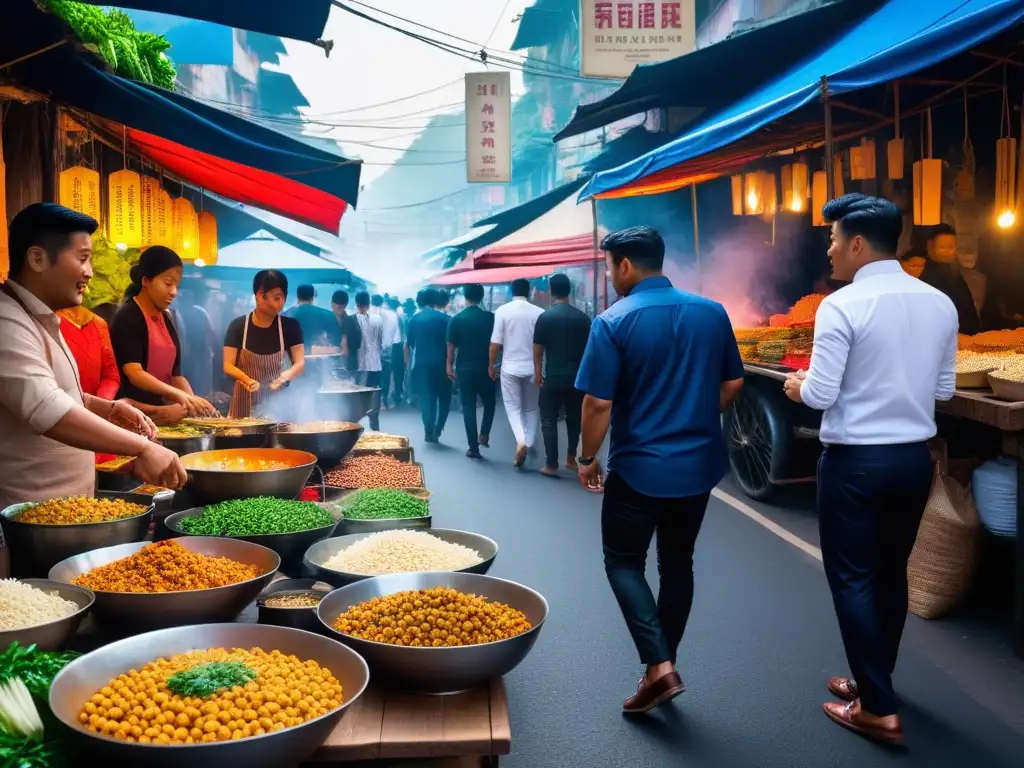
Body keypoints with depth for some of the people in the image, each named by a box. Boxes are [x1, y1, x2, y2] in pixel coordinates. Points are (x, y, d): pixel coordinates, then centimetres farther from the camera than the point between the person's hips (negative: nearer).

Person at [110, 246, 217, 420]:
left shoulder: (166, 320, 12)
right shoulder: (127, 318, -10)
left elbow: (174, 374, 9)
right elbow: (134, 373, -20)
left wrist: (192, 401, -7)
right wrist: (180, 395, -29)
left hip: (160, 410, 7)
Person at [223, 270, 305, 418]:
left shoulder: (290, 326, -3)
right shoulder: (238, 326, -5)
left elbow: (300, 364, -9)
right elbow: (228, 366, -9)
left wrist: (285, 376, -30)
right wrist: (247, 380, -28)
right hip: (245, 402, 0)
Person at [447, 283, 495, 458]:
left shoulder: (457, 319, -4)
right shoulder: (490, 317, -3)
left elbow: (451, 345, -4)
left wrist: (449, 365, 6)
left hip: (464, 368, 0)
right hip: (485, 367, 0)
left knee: (468, 407, 4)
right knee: (489, 402, 19)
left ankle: (473, 448, 3)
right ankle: (484, 434, 1)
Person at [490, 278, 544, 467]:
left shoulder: (502, 310, -7)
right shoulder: (539, 312, -4)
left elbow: (495, 343, -7)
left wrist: (491, 364, 7)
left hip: (510, 367, -1)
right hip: (533, 368, 1)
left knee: (513, 406, 8)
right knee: (532, 408, 15)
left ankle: (521, 441, -13)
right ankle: (529, 444, 12)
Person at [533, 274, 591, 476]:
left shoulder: (545, 317, -8)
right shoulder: (582, 318, -1)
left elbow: (537, 349, -4)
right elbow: (588, 348, 6)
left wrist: (537, 372, 8)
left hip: (553, 376, -3)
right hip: (577, 376, 3)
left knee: (549, 420, 5)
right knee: (574, 417, 18)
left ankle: (552, 465, 4)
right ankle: (571, 459, 25)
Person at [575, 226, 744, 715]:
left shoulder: (613, 322, -14)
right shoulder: (713, 313, 1)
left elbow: (598, 403, -15)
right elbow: (732, 385, 8)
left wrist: (587, 459, -1)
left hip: (640, 467, -5)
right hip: (700, 464, 5)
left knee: (623, 562, 12)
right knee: (678, 563, 17)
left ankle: (659, 667, 1)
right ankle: (663, 665, 27)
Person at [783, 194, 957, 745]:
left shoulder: (842, 306, -17)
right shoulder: (940, 304, 2)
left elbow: (821, 395, -17)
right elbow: (944, 389, 9)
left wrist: (798, 387, 4)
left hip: (856, 461, -6)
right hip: (915, 457, 7)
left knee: (852, 578, 6)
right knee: (891, 573, 19)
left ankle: (878, 709, 11)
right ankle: (874, 682, 35)